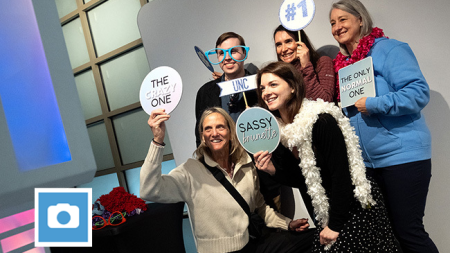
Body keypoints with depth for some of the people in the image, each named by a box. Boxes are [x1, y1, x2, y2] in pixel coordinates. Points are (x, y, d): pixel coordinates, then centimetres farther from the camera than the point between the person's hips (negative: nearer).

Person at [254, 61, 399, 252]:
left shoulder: (321, 120, -24)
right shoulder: (278, 131, -3)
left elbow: (341, 174, -23)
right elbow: (298, 179, 2)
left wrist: (335, 225, -19)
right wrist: (271, 169, -16)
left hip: (355, 207, -6)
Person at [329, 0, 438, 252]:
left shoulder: (389, 49, -7)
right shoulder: (342, 63, 13)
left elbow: (419, 92, -17)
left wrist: (373, 104, -21)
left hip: (402, 155, -7)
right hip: (365, 161, 7)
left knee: (407, 231, -1)